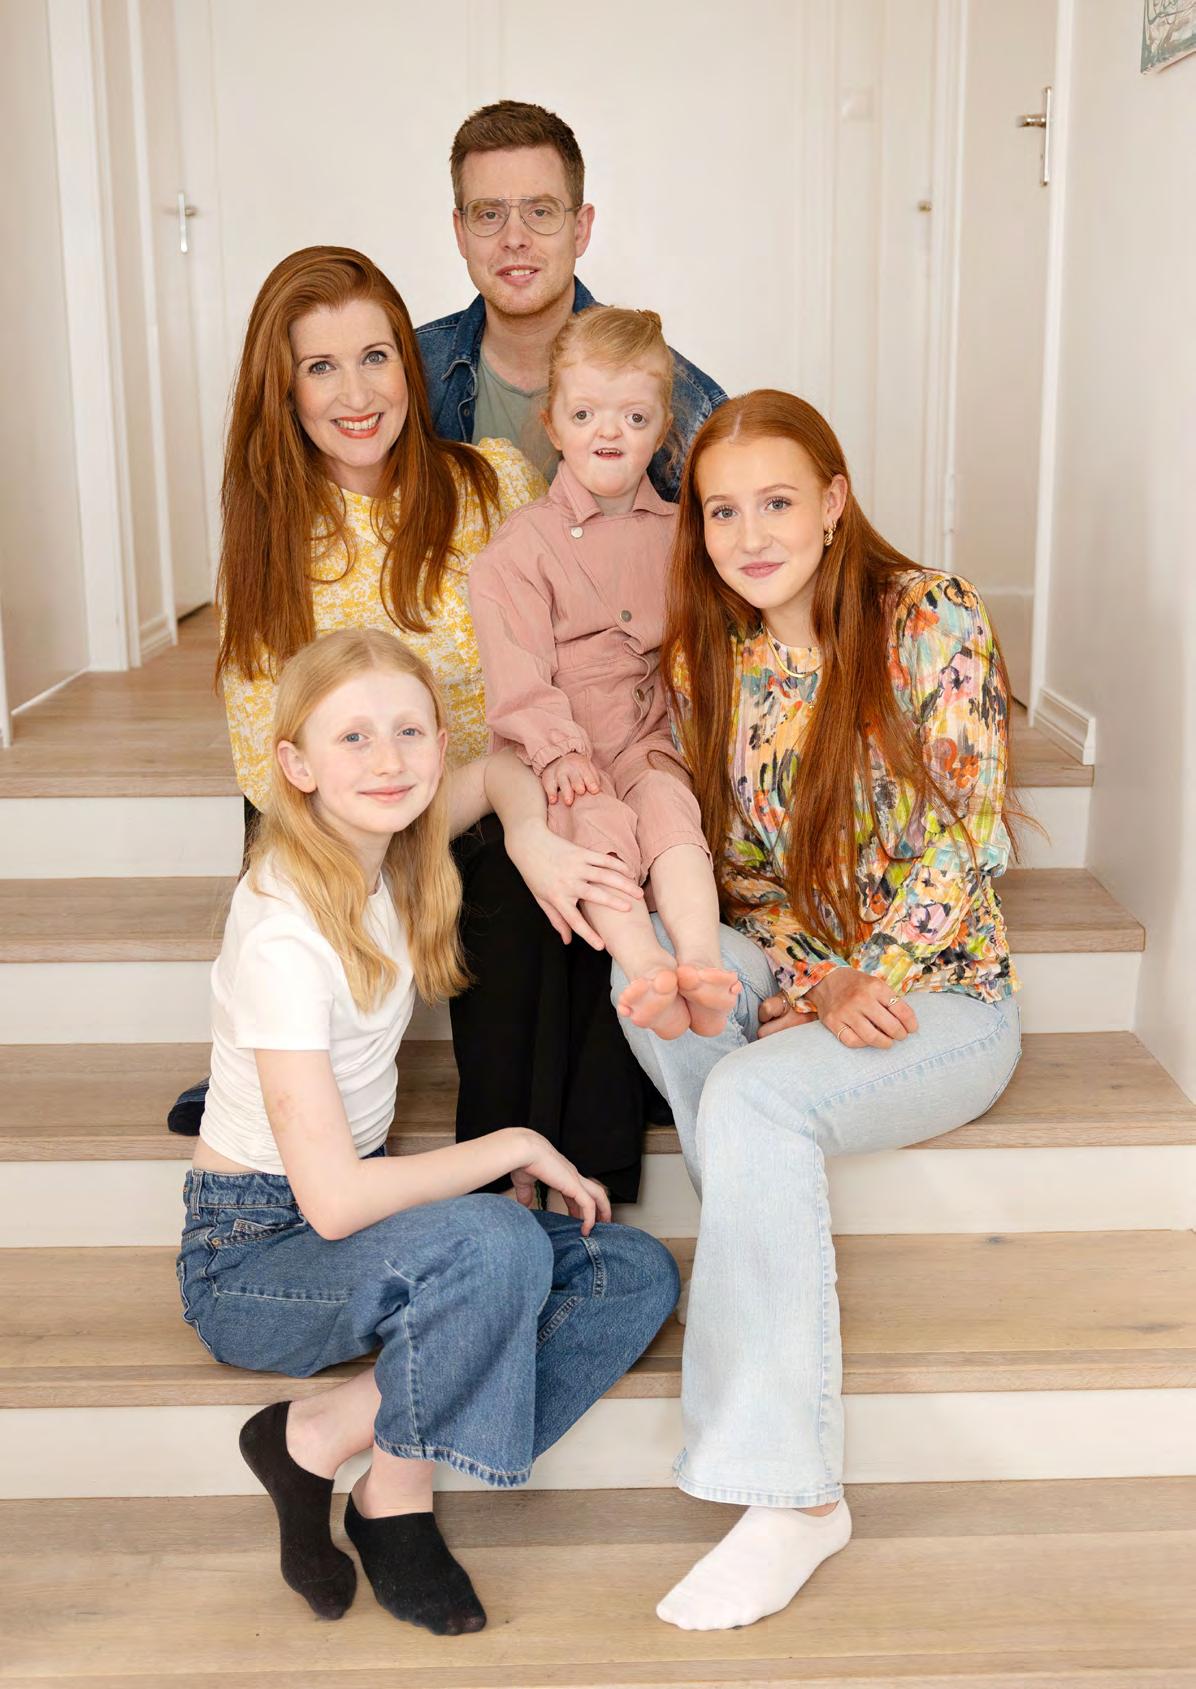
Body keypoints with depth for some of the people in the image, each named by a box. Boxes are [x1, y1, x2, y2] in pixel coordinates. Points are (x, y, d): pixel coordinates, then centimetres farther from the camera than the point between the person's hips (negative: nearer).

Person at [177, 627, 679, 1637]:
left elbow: (499, 770, 17)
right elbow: (332, 1198, -29)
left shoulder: (382, 848, -4)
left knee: (638, 1276, -6)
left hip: (355, 1204, 8)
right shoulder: (284, 936, -26)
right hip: (251, 1251, -8)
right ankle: (395, 1501, -8)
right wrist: (518, 1147, -17)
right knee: (495, 1242, -35)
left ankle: (321, 1432, -5)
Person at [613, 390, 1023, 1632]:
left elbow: (960, 844, -13)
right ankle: (779, 1259, -15)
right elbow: (732, 865, 2)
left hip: (944, 995, -5)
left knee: (753, 1096, -31)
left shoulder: (934, 623, -10)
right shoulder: (704, 661, 4)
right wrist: (815, 989, -15)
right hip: (794, 978, 5)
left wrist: (862, 986, -22)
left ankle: (792, 1494, -24)